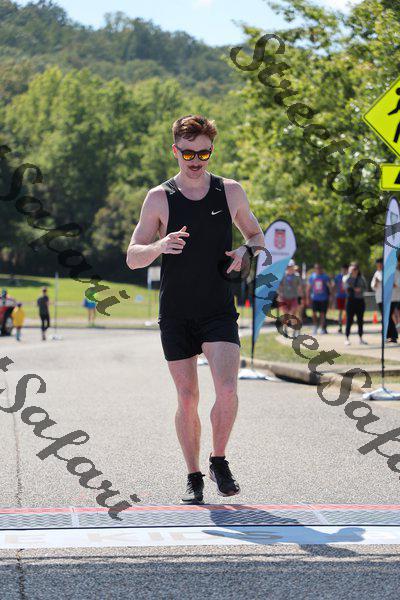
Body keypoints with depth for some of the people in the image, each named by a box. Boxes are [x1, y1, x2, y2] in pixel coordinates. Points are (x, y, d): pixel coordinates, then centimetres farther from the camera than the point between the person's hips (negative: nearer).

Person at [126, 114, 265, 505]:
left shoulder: (231, 192, 4)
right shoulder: (159, 198, -1)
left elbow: (256, 234, 18)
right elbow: (132, 258, -2)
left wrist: (246, 252, -5)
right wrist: (161, 246, -23)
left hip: (219, 311, 0)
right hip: (175, 315, 0)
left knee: (227, 391, -16)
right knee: (187, 399, 3)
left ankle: (219, 462, 6)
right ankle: (193, 478, 17)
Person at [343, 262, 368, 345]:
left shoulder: (361, 278, 10)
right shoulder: (346, 277, 2)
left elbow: (365, 288, 10)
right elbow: (346, 282, -19)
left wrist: (360, 289, -10)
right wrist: (350, 272, -19)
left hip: (360, 301, 3)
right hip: (350, 300, -3)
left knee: (360, 320, 6)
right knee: (349, 320, -6)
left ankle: (360, 338, 14)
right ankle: (347, 339, -4)